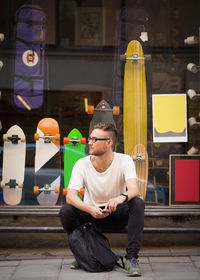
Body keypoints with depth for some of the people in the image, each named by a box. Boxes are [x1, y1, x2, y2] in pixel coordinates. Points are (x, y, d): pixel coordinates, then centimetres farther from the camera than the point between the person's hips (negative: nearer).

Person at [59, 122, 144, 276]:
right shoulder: (82, 164, -13)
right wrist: (90, 209, -42)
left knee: (137, 204, -30)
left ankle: (131, 258, -26)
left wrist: (122, 198, -55)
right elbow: (70, 196, -23)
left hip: (117, 215, -1)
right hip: (90, 214, 1)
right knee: (66, 210, -27)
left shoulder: (124, 161, -15)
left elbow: (134, 190, -31)